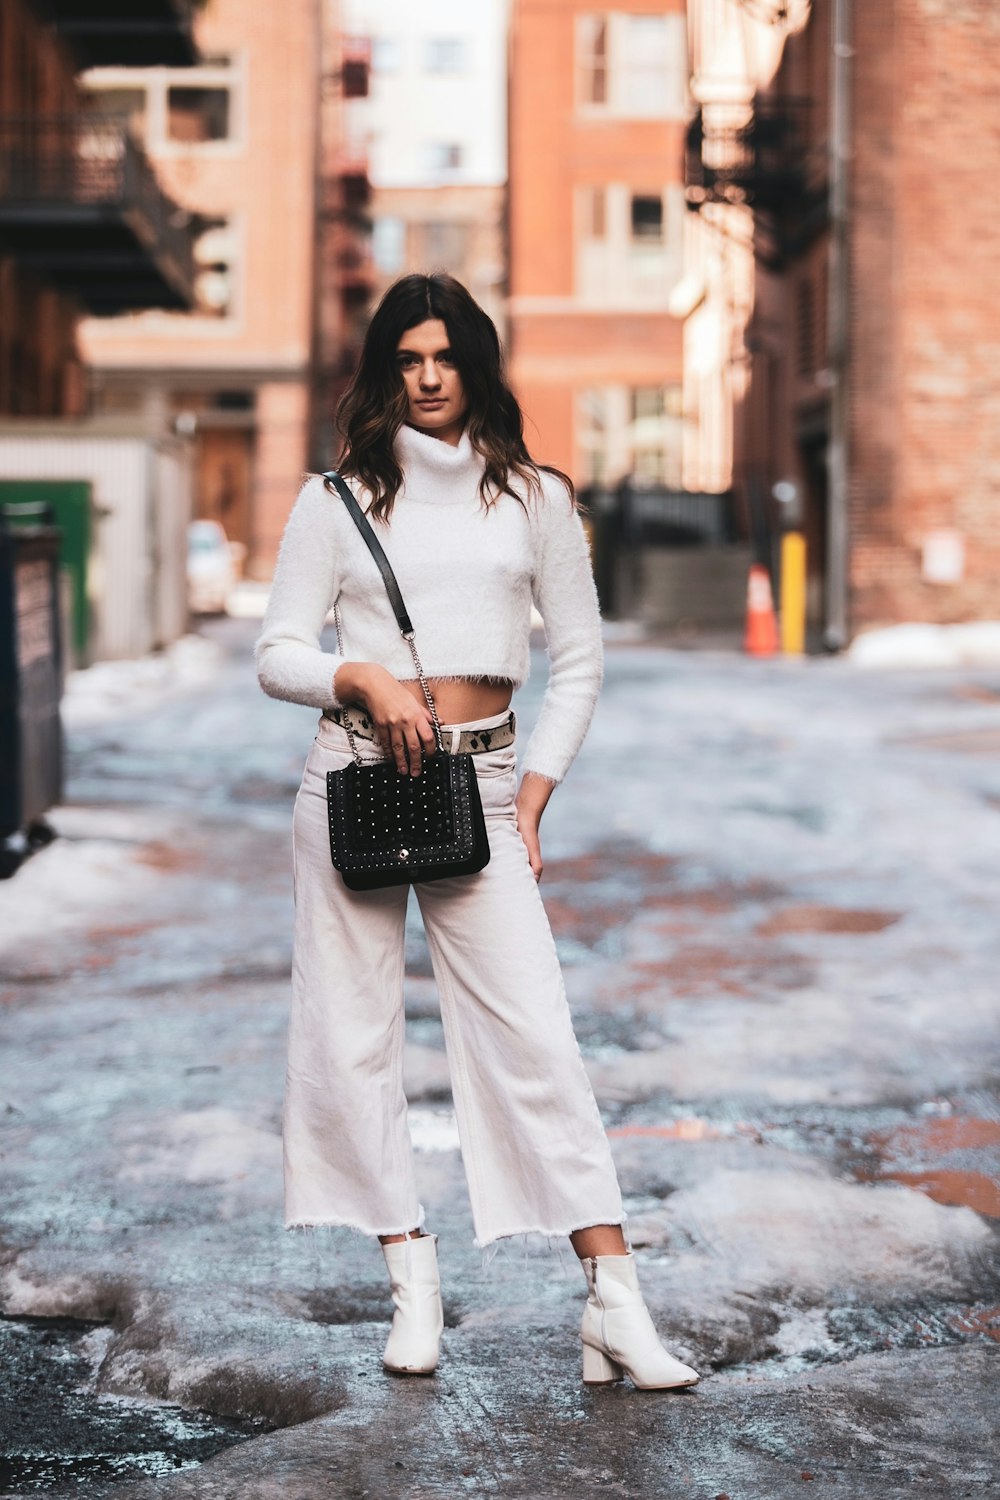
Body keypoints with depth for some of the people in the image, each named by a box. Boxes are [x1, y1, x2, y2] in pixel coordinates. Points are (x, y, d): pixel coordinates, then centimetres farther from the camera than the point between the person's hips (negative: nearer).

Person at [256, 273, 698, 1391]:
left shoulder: (533, 497, 9)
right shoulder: (337, 498, 7)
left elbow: (578, 662, 11)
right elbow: (277, 655, 6)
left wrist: (534, 794, 2)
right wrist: (367, 680, -13)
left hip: (481, 782, -1)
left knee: (533, 1035, -9)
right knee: (351, 1031, 1)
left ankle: (615, 1308, -10)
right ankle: (412, 1281, 14)